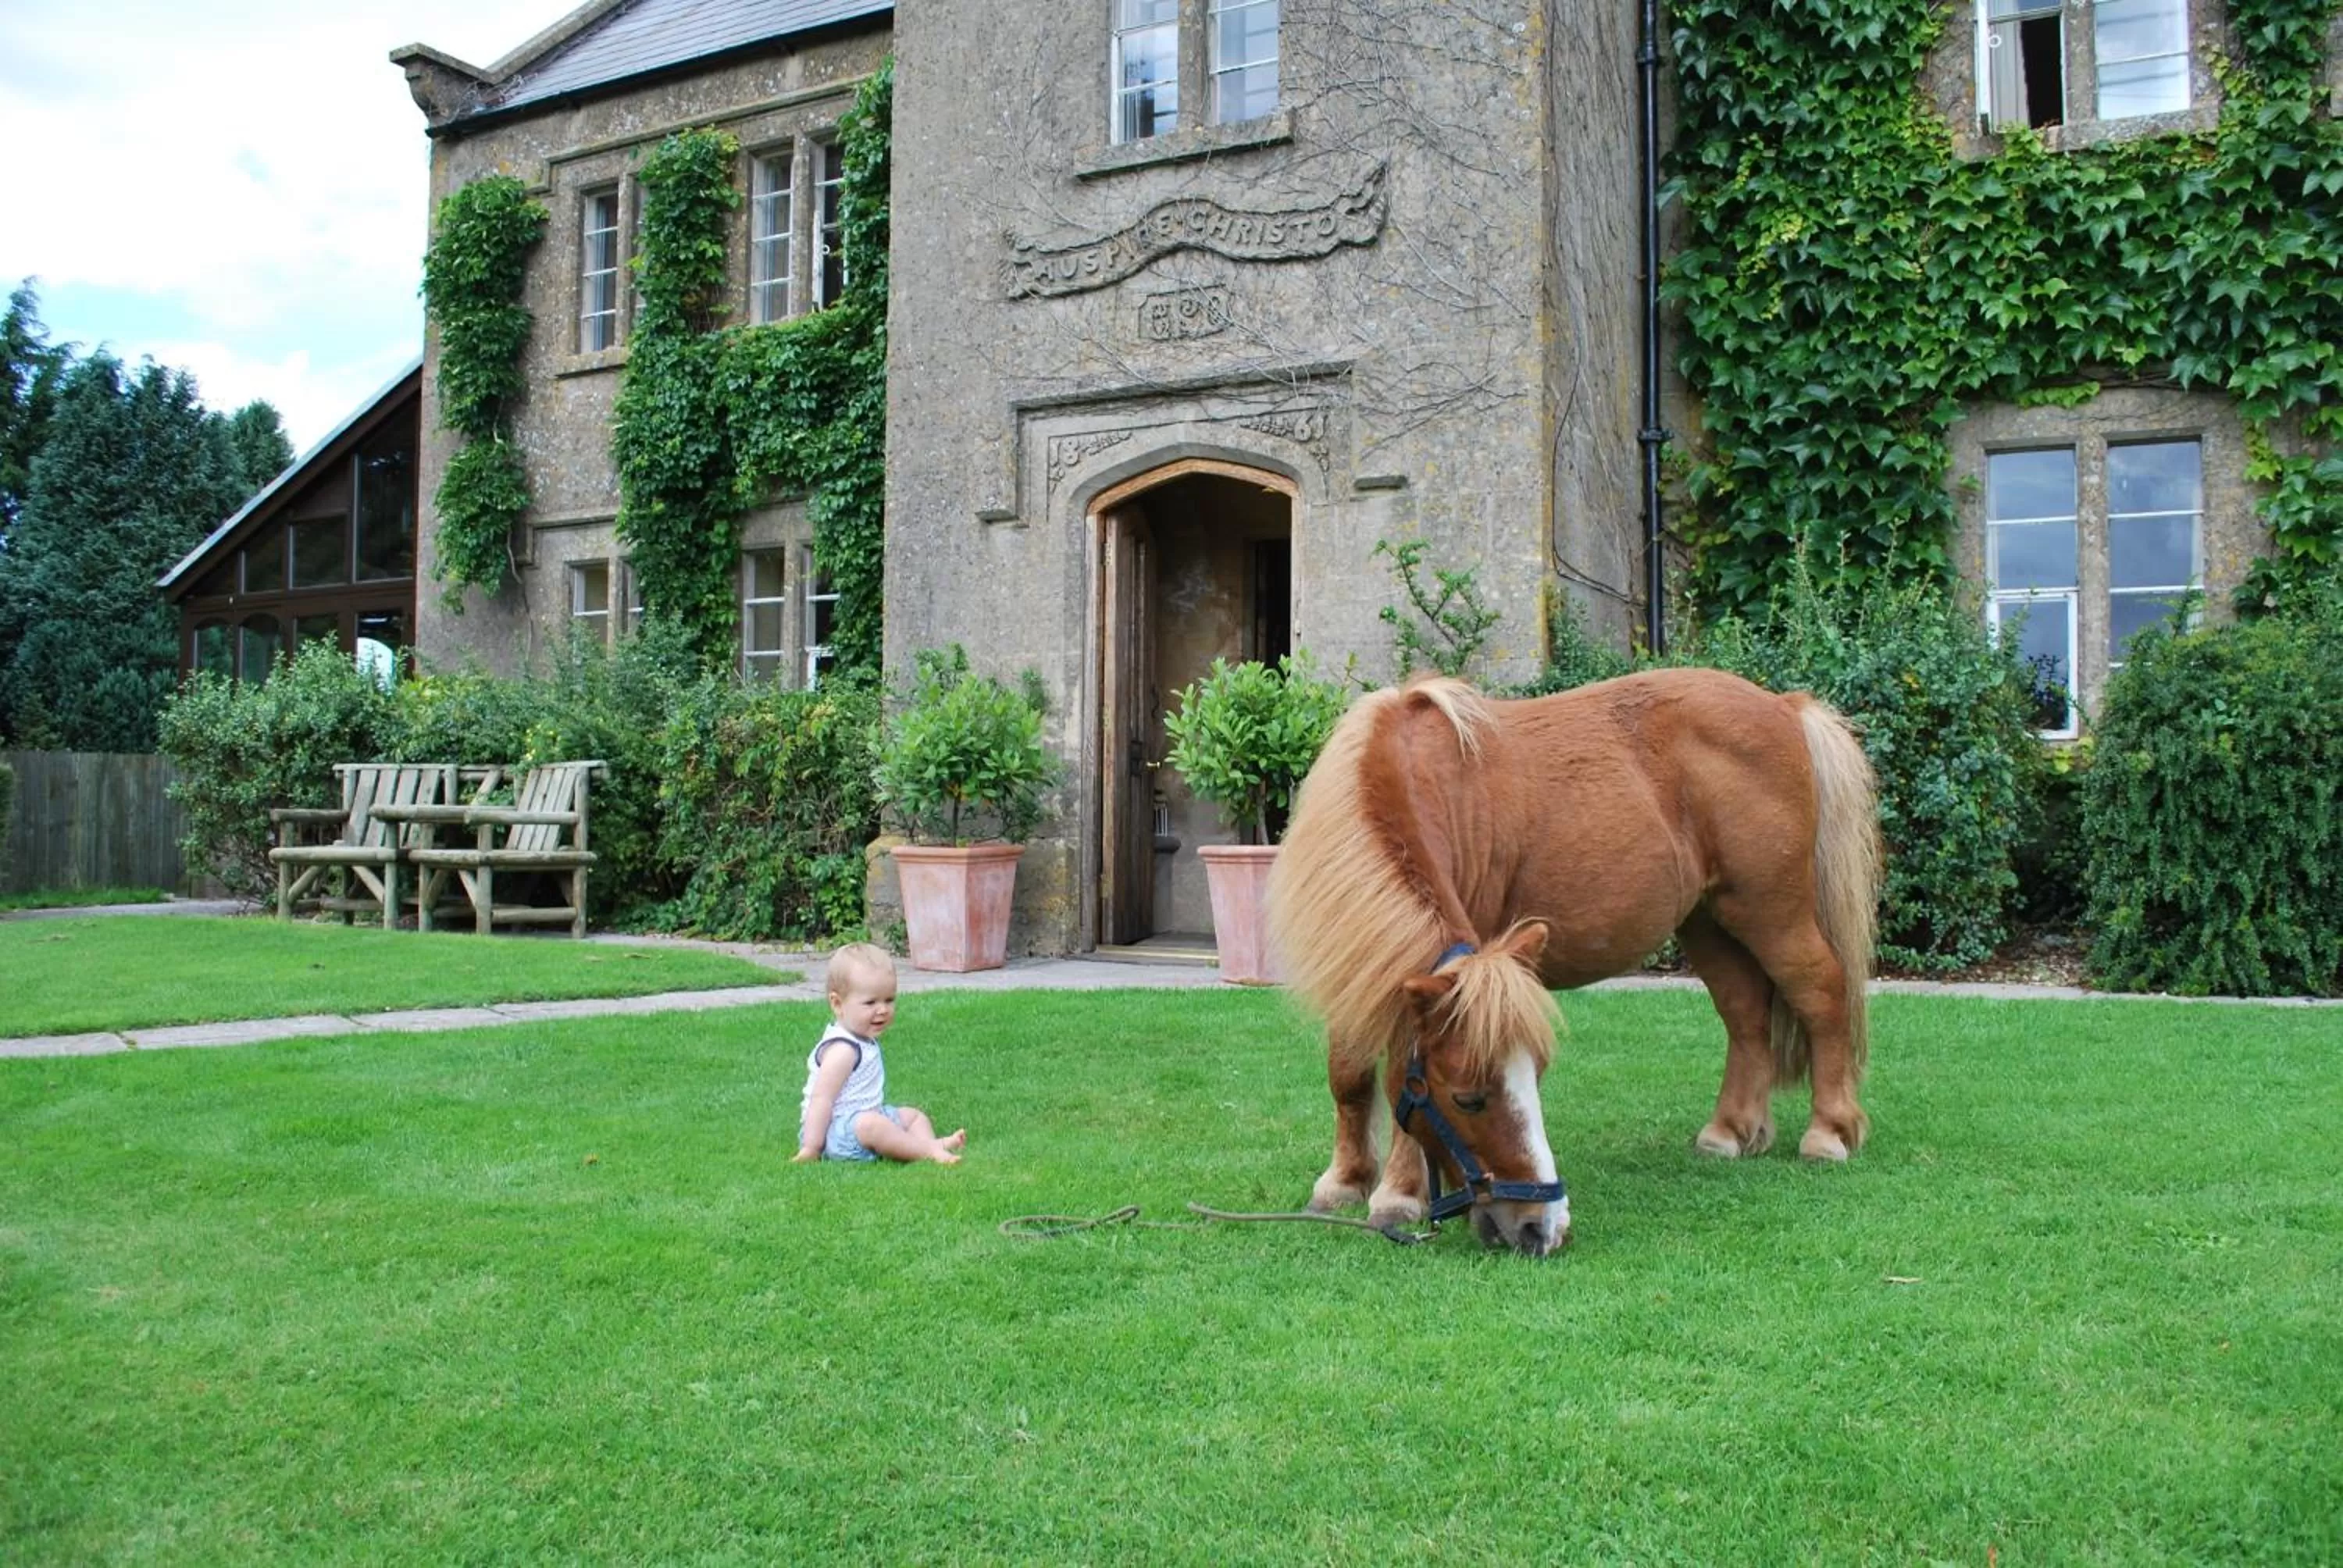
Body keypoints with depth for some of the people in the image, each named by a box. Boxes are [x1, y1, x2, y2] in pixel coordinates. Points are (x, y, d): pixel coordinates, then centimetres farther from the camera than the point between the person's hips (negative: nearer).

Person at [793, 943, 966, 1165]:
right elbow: (821, 1099, -25)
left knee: (914, 1115, 13)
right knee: (871, 1125, -38)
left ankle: (932, 1144, -17)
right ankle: (930, 1151, -36)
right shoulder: (842, 1050, -21)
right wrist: (811, 1149, -27)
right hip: (836, 1132, -12)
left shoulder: (863, 1040, 11)